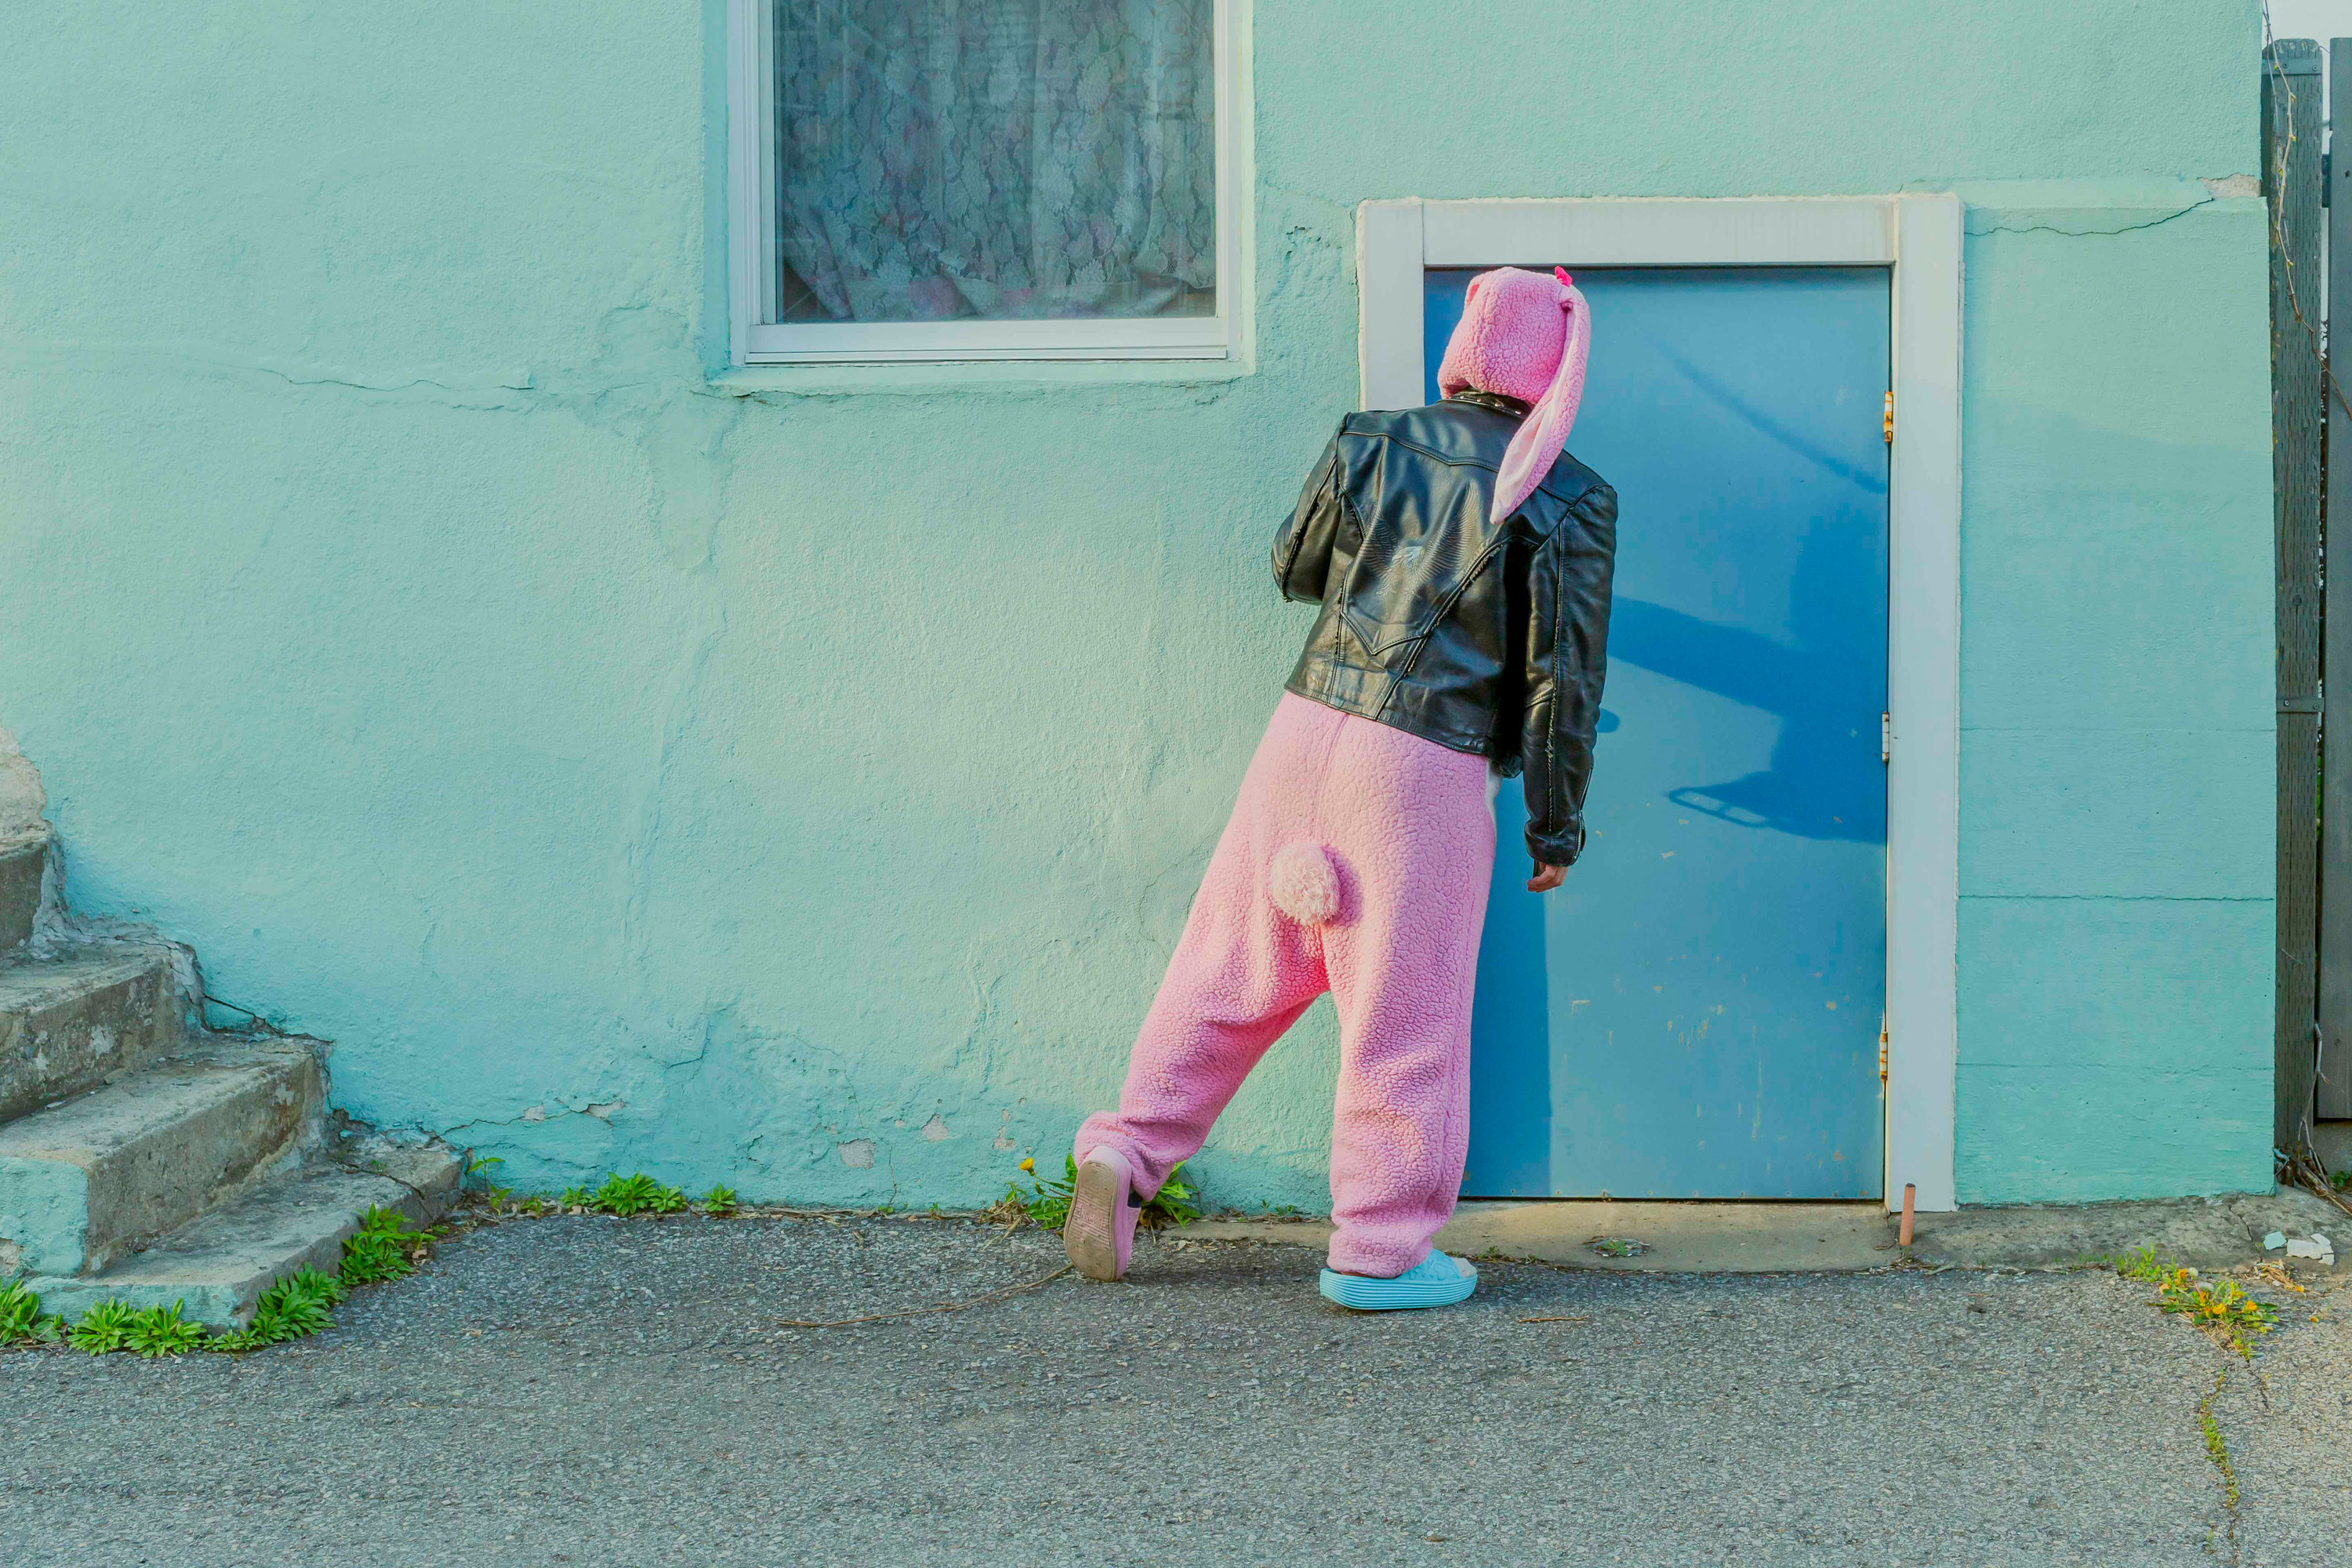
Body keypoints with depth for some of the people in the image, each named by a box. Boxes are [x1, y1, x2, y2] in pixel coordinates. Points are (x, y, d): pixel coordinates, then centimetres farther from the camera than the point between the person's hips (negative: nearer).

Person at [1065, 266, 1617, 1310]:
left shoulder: (1372, 442, 7)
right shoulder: (1570, 504, -3)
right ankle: (1380, 1253, 13)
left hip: (1308, 725, 4)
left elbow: (1295, 568, 20)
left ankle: (1126, 1153, 16)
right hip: (1427, 769, -4)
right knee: (1405, 1017, 6)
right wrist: (1556, 826, 6)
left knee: (1233, 965, 17)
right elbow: (1564, 680, -3)